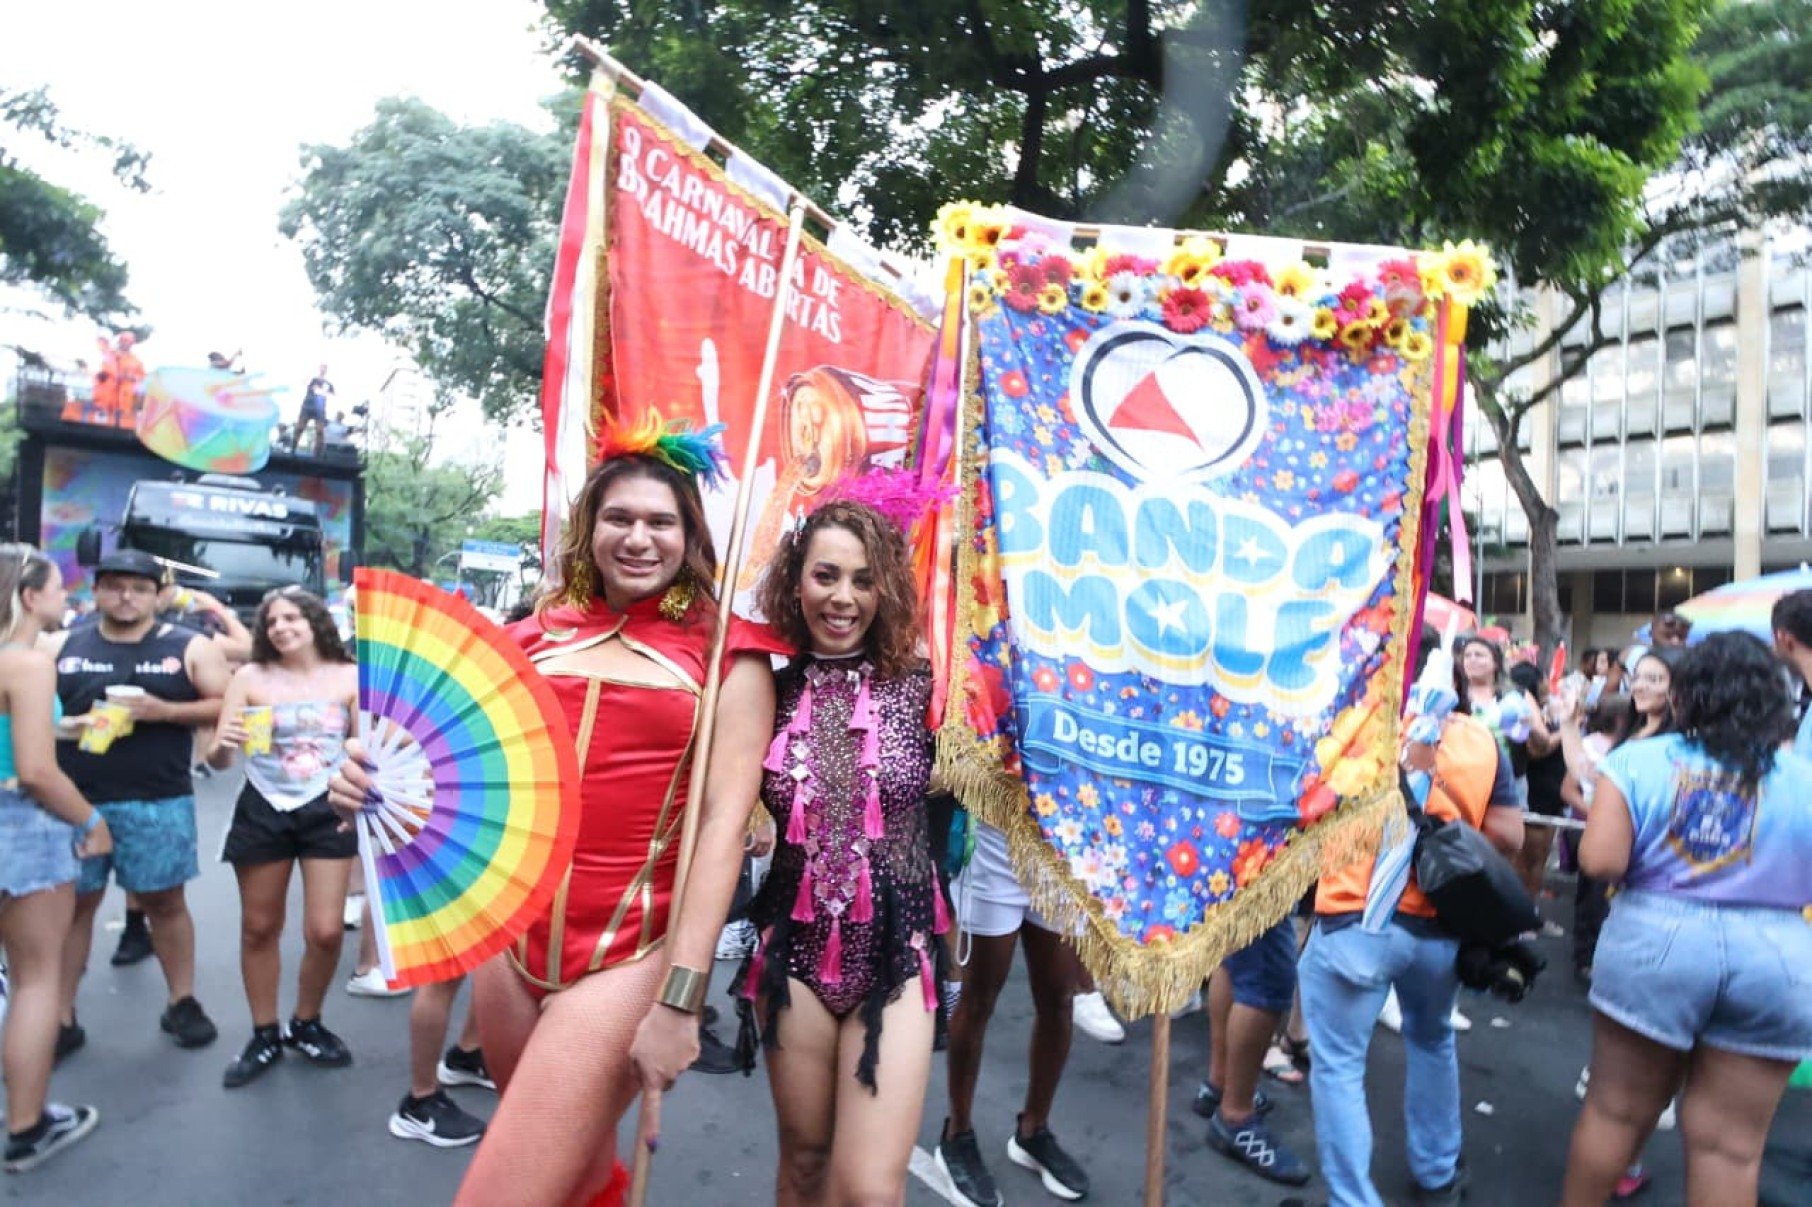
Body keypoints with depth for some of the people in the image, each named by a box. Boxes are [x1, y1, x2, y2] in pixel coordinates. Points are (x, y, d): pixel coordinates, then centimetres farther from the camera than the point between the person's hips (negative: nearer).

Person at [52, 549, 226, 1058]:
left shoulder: (189, 647, 2)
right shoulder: (60, 647, 9)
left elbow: (227, 707, -2)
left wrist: (162, 711, -14)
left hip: (159, 802, -2)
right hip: (75, 800, 2)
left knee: (165, 901, 7)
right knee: (72, 903, 8)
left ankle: (182, 1003, 20)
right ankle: (62, 1018, 20)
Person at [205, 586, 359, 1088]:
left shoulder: (349, 676, -3)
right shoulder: (250, 677, -2)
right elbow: (218, 759, -3)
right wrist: (222, 746, -25)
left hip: (326, 811, -1)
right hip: (262, 811, 1)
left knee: (325, 931, -2)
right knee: (258, 929, 11)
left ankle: (306, 1025, 24)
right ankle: (264, 1035, 29)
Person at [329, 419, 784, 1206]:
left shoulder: (724, 653, -5)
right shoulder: (541, 636, 7)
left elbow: (725, 820, -11)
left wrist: (679, 998, -16)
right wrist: (384, 784, -6)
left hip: (628, 955, -5)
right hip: (512, 938, 5)